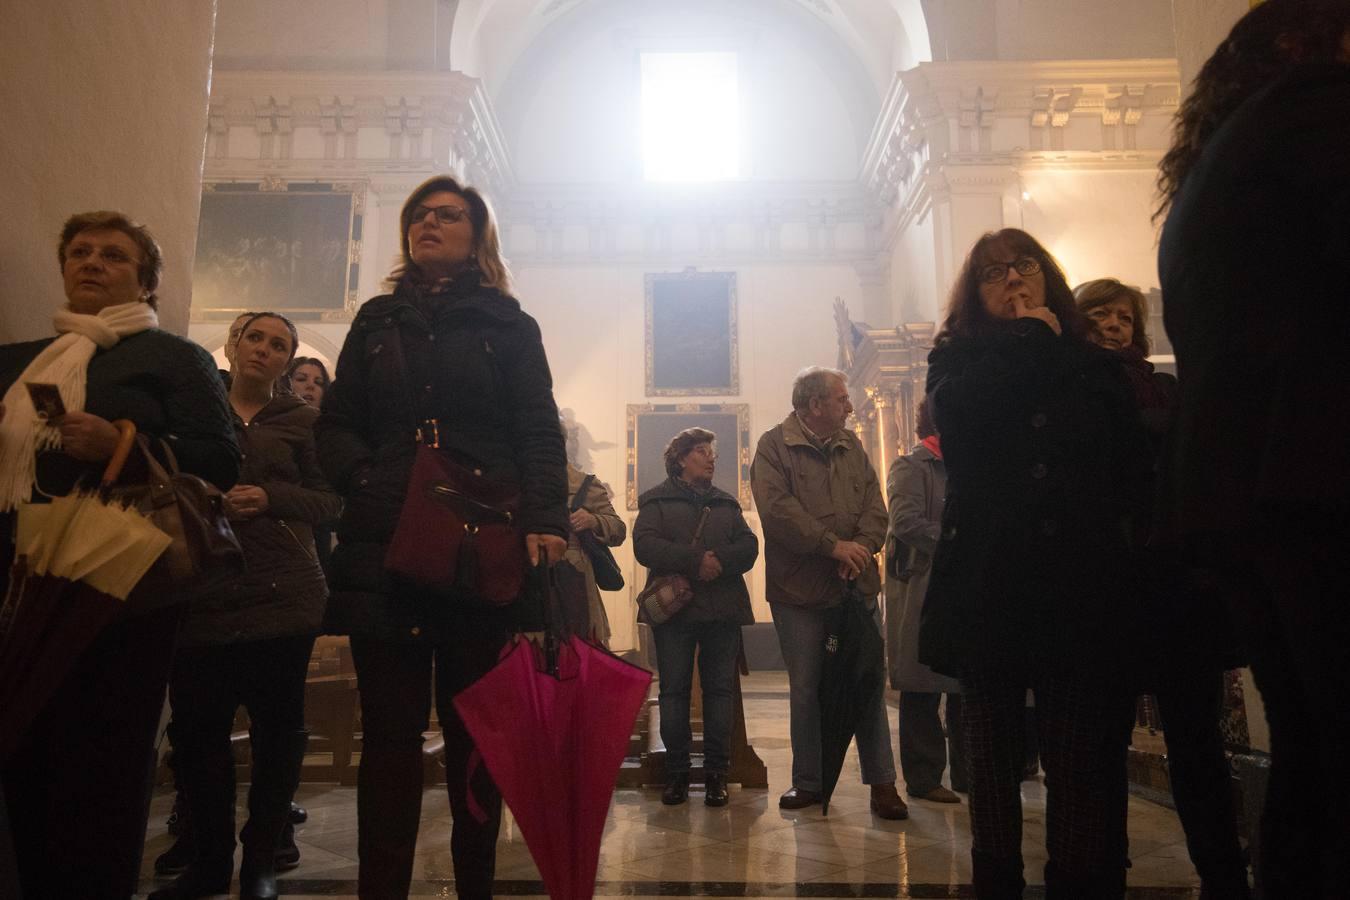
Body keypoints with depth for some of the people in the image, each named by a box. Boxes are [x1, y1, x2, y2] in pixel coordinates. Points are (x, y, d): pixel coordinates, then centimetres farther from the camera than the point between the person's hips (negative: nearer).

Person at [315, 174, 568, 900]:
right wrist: (368, 482, -6)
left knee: (474, 729, 3)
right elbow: (335, 426, 15)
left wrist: (545, 522, -13)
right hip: (384, 547, 2)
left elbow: (540, 434, 2)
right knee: (389, 727, 1)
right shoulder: (375, 322, 20)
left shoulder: (508, 327, 12)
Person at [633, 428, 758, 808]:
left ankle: (716, 772, 9)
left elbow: (748, 545, 6)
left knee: (720, 689, 1)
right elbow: (644, 545, -8)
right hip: (674, 606, -2)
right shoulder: (657, 500, 9)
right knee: (674, 690, 0)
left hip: (723, 608, 3)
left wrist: (720, 561, -14)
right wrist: (694, 560, -18)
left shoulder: (726, 503, 19)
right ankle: (677, 773, 9)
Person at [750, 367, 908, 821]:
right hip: (800, 591, -4)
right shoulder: (775, 447, -4)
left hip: (858, 586, 4)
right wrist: (833, 545, -20)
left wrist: (862, 546, -14)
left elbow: (875, 504, 5)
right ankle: (807, 782, 20)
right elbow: (777, 509, -16)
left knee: (870, 684, 6)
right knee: (805, 690, 7)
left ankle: (882, 782, 17)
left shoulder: (851, 446, 13)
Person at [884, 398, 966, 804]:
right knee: (923, 691, 1)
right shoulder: (910, 467, -5)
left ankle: (967, 773, 23)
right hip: (922, 591, -7)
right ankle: (923, 777, 11)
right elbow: (906, 521, -19)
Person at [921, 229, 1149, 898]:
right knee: (995, 758, 8)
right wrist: (1030, 338, -2)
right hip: (988, 587, 0)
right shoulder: (959, 358, 11)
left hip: (1079, 590, 1)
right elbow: (959, 409, -14)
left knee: (1078, 762, -1)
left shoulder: (1091, 364, 14)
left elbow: (1134, 466, 6)